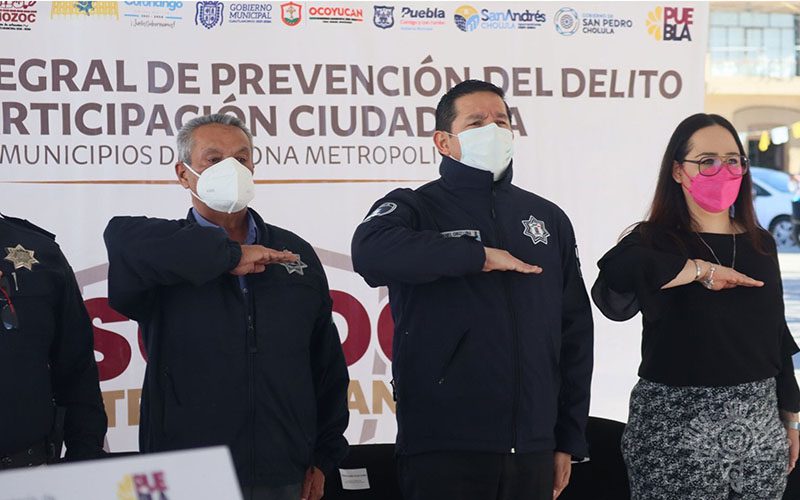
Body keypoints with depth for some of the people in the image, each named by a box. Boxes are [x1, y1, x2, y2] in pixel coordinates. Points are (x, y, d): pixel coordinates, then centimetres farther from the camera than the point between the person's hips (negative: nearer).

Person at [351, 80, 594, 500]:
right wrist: (478, 255, -17)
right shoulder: (415, 209, 2)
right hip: (445, 450, -4)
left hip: (533, 449, 4)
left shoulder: (549, 219, 15)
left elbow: (574, 333, 16)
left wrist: (569, 439, 12)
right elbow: (371, 250, -22)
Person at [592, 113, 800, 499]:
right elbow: (615, 272, -30)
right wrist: (702, 270, -23)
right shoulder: (656, 242, -6)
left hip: (760, 426, 5)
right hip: (676, 428, -4)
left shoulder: (760, 245, 10)